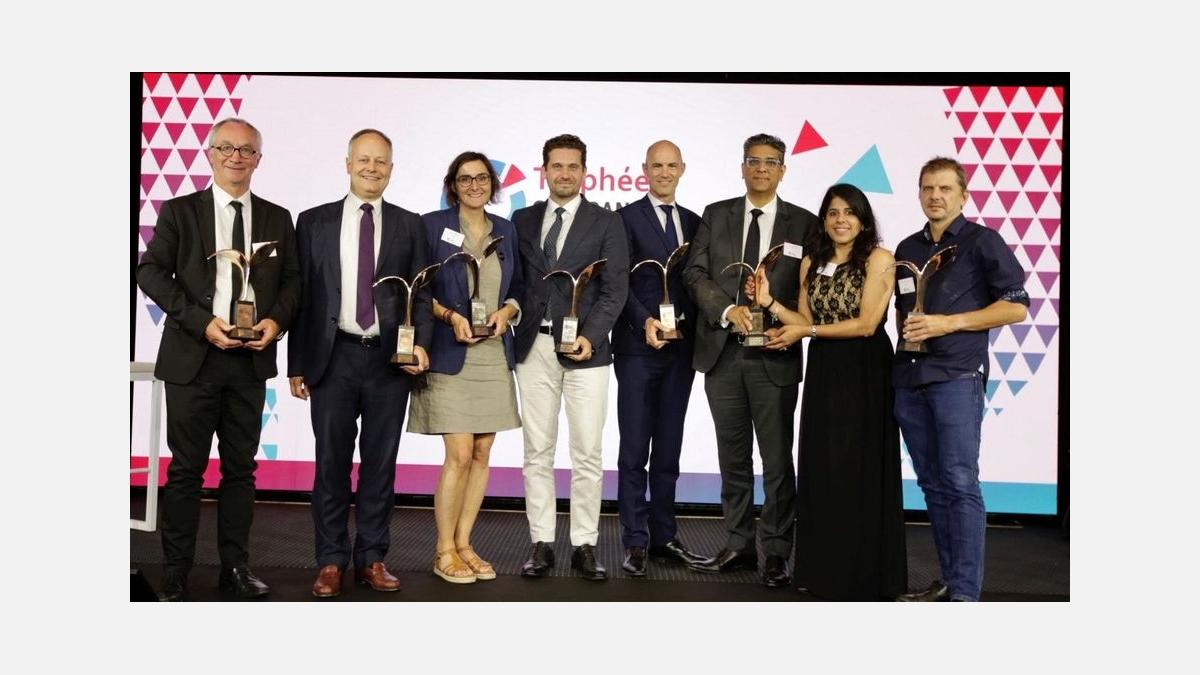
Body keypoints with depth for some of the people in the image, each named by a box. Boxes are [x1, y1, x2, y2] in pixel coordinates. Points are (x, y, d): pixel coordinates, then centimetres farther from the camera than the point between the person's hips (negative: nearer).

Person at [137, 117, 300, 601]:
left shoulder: (277, 219, 11)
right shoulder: (179, 211, 3)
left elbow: (291, 280, 11)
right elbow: (151, 271, -4)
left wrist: (276, 320, -9)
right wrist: (202, 322, -15)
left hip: (251, 360, 2)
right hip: (193, 358, -2)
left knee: (241, 468, 9)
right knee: (186, 469, 4)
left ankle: (235, 567, 19)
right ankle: (174, 574, 14)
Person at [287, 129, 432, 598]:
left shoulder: (409, 225, 8)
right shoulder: (314, 222, 7)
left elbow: (421, 294, 7)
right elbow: (301, 295, 5)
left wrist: (421, 344, -9)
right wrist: (297, 365, 2)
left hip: (390, 360, 1)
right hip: (333, 357, 0)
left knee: (381, 463, 7)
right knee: (332, 463, 4)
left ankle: (372, 559, 17)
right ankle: (331, 562, 15)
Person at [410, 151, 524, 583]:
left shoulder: (505, 231, 12)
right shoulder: (433, 225, -1)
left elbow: (518, 287, 16)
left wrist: (506, 311, -4)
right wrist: (450, 316, -15)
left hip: (495, 357, 5)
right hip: (451, 357, -5)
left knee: (482, 454, 7)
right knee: (459, 455, -7)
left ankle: (463, 544, 19)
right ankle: (444, 552, 7)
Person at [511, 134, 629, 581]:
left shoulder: (606, 223, 3)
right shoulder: (522, 220, 13)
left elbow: (614, 289, -3)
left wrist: (590, 337, -15)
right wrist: (509, 323, -3)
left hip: (585, 348, -2)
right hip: (533, 348, 3)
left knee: (587, 454, 0)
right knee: (537, 452, 6)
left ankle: (585, 546, 10)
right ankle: (542, 544, 14)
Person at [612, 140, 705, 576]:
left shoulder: (693, 222, 15)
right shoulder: (627, 218, 0)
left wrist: (697, 334, 0)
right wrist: (644, 322, -21)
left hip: (681, 346, 5)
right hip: (638, 345, -5)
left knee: (668, 449, 10)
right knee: (635, 450, -1)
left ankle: (664, 537, 18)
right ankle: (635, 542, 4)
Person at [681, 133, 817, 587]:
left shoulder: (803, 223, 5)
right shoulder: (715, 215, 10)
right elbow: (695, 272, 2)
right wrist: (728, 310, -12)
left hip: (774, 356, -2)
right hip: (722, 352, 2)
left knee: (777, 460, 1)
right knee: (733, 457, 11)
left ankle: (776, 553, 11)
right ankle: (737, 545, 22)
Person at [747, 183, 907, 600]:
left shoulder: (878, 259, -6)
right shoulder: (811, 262, 10)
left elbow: (865, 324, -13)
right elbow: (807, 323, 10)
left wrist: (805, 332, -12)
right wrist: (769, 303, -4)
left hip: (864, 376, -5)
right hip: (823, 374, 5)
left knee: (860, 472, 3)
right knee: (822, 470, 8)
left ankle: (866, 573, 17)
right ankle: (825, 569, 20)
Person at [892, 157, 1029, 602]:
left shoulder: (982, 241, 0)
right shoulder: (907, 249, 17)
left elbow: (1016, 306, -6)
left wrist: (949, 323, -14)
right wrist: (906, 327, 6)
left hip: (957, 377, -6)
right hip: (909, 378, 6)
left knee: (960, 485, -9)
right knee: (932, 484, 9)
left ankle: (966, 591, -5)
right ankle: (948, 580, 17)